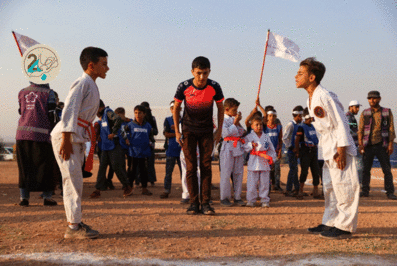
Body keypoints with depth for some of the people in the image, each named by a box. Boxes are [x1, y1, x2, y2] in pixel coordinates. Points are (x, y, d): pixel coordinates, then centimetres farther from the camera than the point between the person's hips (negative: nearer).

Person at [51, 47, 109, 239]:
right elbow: (69, 111, -21)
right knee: (73, 180, -8)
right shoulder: (82, 83, -12)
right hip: (66, 137, -10)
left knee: (75, 181, 13)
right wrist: (66, 139, -26)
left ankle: (75, 223, 22)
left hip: (78, 138, 10)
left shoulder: (92, 86, 17)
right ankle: (73, 227, -2)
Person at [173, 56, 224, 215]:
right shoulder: (184, 87, -17)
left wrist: (219, 130, -1)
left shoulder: (214, 87, -15)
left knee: (206, 166, -2)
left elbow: (220, 108, 1)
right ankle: (194, 203, 6)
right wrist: (177, 132, -4)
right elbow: (176, 108, -2)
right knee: (191, 167, -1)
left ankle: (206, 203, 4)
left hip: (207, 131, 0)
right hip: (189, 130, 0)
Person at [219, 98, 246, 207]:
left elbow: (242, 132, 15)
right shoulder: (222, 120, -4)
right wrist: (235, 123, -12)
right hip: (228, 148, -6)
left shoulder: (236, 119, 16)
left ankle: (237, 197, 15)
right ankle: (224, 197, 8)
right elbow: (225, 133, -16)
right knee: (226, 173, -2)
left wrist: (238, 123, 0)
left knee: (239, 173, 7)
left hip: (238, 147, 6)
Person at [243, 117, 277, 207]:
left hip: (264, 163, 2)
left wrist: (271, 158, 1)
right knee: (252, 182, 0)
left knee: (265, 182, 4)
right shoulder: (249, 137, 4)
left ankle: (265, 201, 12)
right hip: (253, 162, -2)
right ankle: (251, 200, 10)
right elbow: (245, 147, -3)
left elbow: (271, 149, 13)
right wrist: (251, 145, -20)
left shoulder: (266, 137, 11)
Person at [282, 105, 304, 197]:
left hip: (297, 151, 8)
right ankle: (288, 190, -2)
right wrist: (292, 148, -15)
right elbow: (284, 139, -17)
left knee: (295, 169, 14)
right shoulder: (290, 125, -11)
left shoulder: (299, 125, 12)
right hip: (292, 151, -8)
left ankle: (297, 189, 22)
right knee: (293, 170, -8)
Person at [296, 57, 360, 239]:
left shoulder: (325, 96, -18)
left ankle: (345, 226, 5)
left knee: (343, 186, -4)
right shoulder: (310, 99, 10)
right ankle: (330, 222, 24)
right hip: (327, 149, 10)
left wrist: (341, 151, -20)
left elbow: (341, 124, -18)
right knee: (329, 186, 14)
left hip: (339, 148, -10)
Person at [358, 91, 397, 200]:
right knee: (365, 169, 2)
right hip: (368, 146, 1)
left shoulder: (387, 112, 6)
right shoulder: (364, 113, 8)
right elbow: (360, 130, 5)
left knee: (387, 169, -1)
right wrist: (360, 144, -6)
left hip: (382, 146, -1)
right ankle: (365, 191, 10)